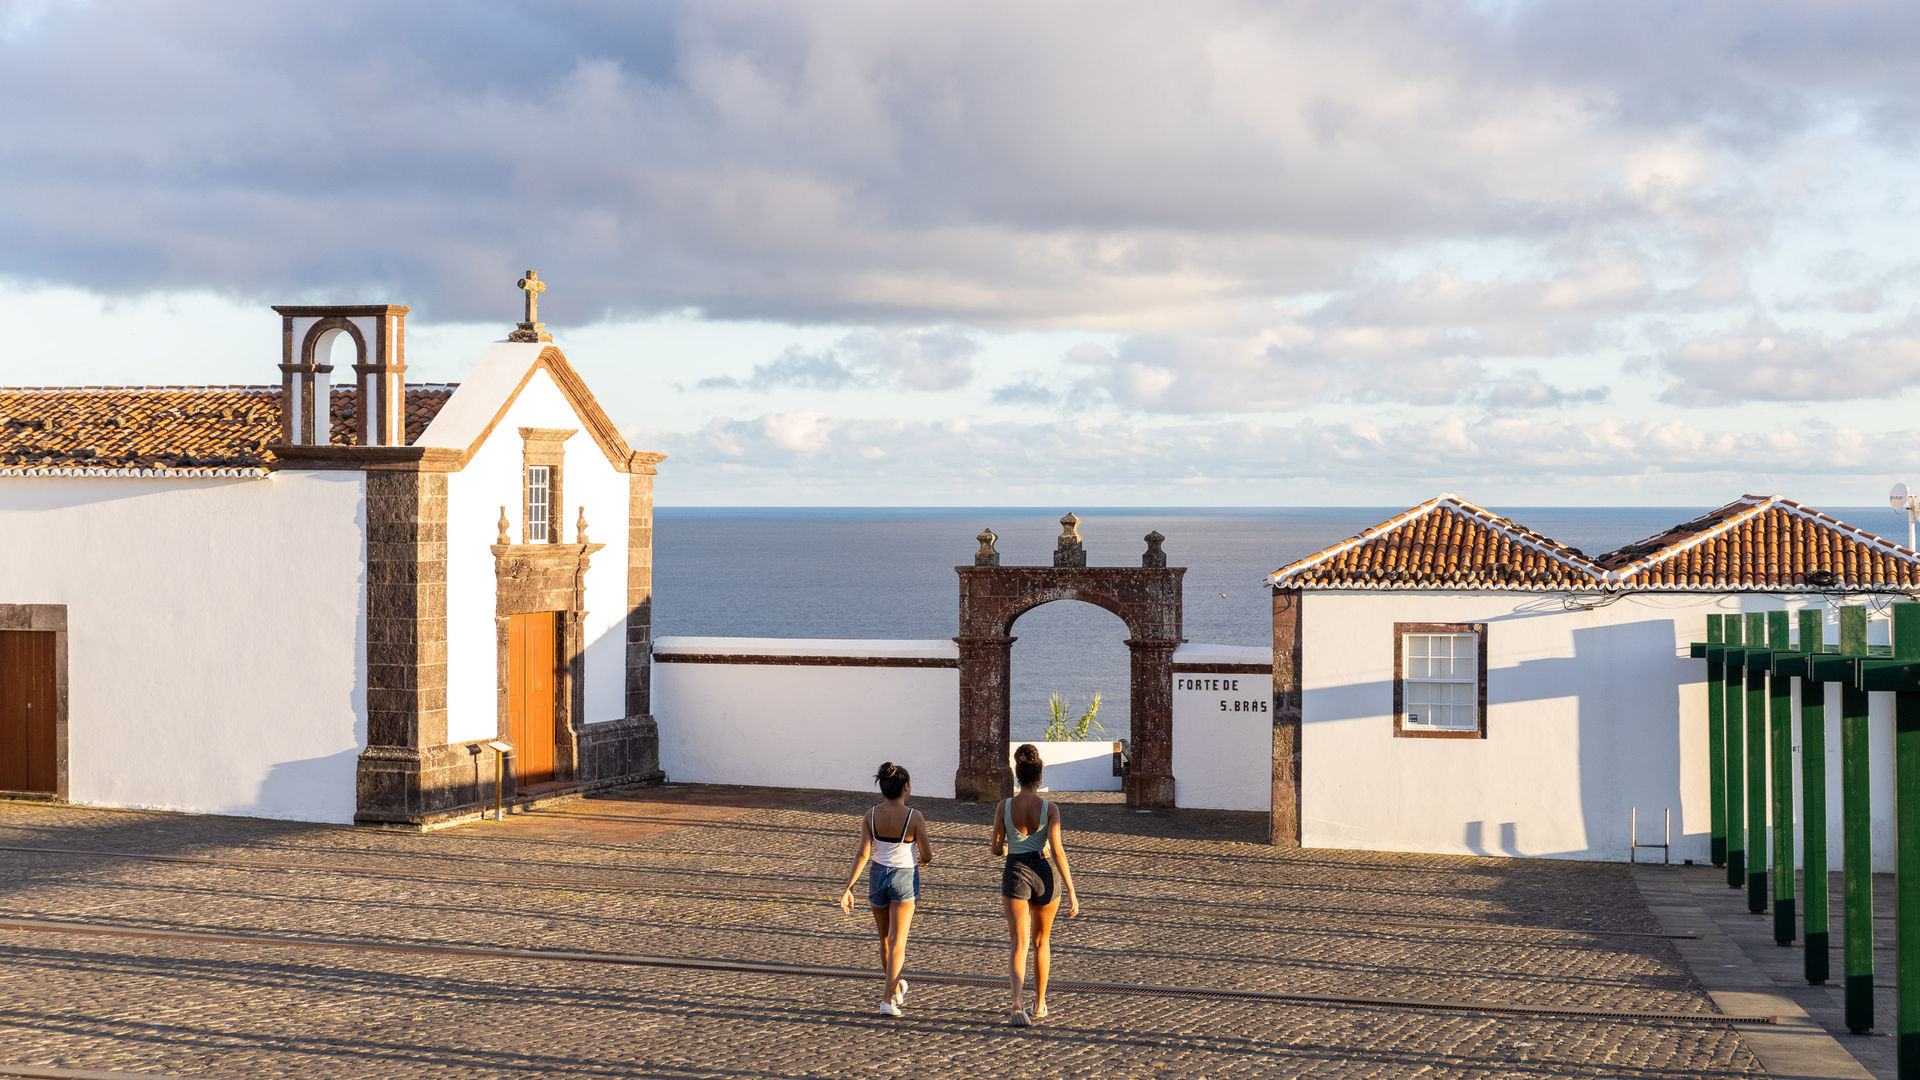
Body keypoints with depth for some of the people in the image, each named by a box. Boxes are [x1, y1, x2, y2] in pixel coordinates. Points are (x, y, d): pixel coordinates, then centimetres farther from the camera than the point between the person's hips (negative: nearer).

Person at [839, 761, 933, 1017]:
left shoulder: (870, 816, -7)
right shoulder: (914, 817, -15)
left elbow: (863, 854, -10)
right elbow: (927, 856, -9)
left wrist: (848, 887, -7)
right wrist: (921, 860, 15)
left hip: (878, 876, 4)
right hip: (904, 879, -3)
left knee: (885, 939, 19)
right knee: (897, 942, 0)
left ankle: (895, 990, 37)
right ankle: (887, 1000, -8)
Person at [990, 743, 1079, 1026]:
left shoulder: (1005, 806, -5)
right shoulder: (1050, 808, -8)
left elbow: (996, 849, 1)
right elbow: (1057, 850, -14)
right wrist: (1072, 893, -12)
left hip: (1015, 874, 0)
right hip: (1044, 875, 0)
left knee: (1019, 946, -3)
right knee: (1041, 941, 21)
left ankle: (1018, 1002, -27)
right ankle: (1039, 1004, 31)